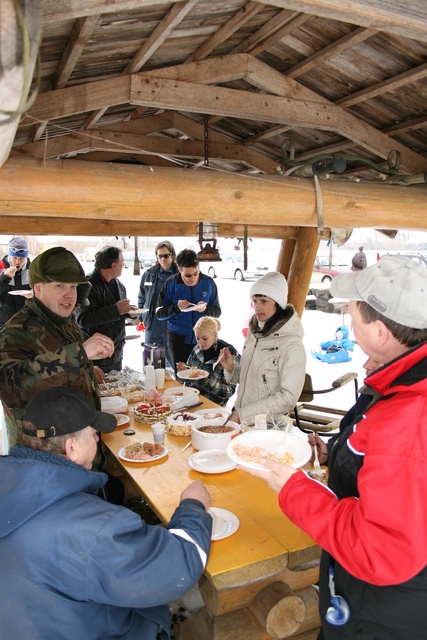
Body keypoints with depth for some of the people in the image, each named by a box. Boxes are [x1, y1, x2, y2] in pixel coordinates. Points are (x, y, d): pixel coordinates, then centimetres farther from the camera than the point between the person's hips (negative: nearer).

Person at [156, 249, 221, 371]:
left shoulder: (208, 283, -2)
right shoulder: (171, 284, -5)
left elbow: (217, 312, 2)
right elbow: (160, 313, -4)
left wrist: (206, 309, -19)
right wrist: (176, 308, -22)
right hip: (178, 339, -1)